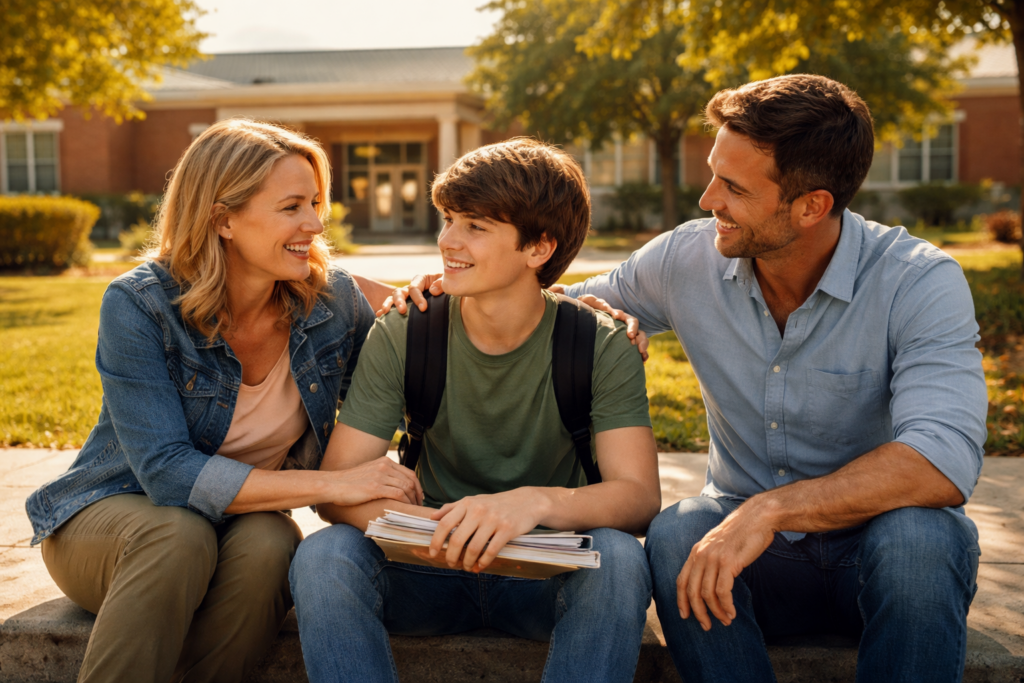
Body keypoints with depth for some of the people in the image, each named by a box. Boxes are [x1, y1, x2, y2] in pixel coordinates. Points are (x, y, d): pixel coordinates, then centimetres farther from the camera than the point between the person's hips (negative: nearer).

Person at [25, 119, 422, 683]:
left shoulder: (332, 300, -8)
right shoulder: (139, 306, -20)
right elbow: (167, 472, -28)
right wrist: (332, 485, -33)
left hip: (245, 518, 3)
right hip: (111, 512, -2)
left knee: (269, 546, -32)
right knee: (179, 538, -36)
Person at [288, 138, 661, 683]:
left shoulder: (600, 345, -10)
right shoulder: (401, 336, -8)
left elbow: (640, 495, -20)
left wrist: (540, 500, -42)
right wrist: (425, 526, -36)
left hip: (545, 575, 0)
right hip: (434, 569, 1)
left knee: (618, 558, -33)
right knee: (324, 555, -28)